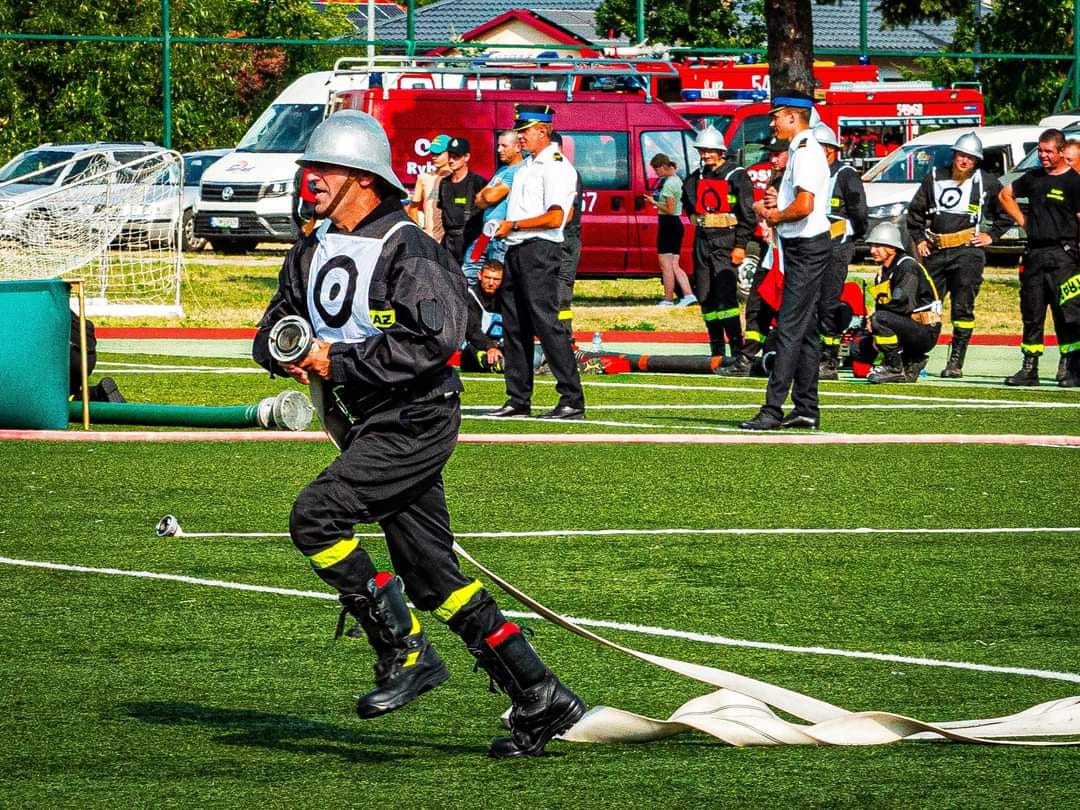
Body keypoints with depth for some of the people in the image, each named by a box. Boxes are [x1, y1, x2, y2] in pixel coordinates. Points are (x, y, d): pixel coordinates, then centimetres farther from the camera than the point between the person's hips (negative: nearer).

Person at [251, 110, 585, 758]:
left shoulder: (407, 250, -14)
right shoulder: (312, 253, 12)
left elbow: (433, 338, -25)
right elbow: (272, 331, 18)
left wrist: (340, 361, -21)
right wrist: (287, 355, -7)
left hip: (415, 423, -9)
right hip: (368, 430, 9)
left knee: (315, 515, -21)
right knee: (435, 581, 7)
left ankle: (406, 655, -12)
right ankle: (540, 699, 12)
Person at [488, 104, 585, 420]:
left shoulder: (556, 166, -11)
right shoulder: (526, 167, 18)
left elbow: (555, 218, -19)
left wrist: (514, 225, -13)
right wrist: (504, 227, 8)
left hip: (539, 251, -10)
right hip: (516, 250, 10)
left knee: (547, 323, -13)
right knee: (514, 326, 10)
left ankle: (573, 400, -13)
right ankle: (518, 400, 14)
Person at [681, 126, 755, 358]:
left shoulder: (736, 176, -6)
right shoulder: (697, 176, 15)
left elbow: (747, 213, -9)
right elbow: (688, 201, 35)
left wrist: (740, 245, -14)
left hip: (726, 241, -7)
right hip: (703, 241, 7)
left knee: (725, 295, -16)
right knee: (706, 296, 7)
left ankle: (737, 351, -17)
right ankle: (716, 352, 13)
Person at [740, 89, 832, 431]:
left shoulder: (807, 153, -16)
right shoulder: (801, 151, 17)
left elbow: (804, 206, -26)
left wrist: (777, 216, -9)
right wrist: (779, 203, 7)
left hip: (807, 248, -11)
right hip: (804, 248, 11)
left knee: (790, 330, -13)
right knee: (805, 330, 11)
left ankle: (773, 409, -16)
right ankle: (806, 410, 14)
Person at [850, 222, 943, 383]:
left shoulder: (908, 267, -14)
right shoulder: (882, 272, 14)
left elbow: (903, 305, -25)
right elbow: (880, 306, 16)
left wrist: (873, 319, -15)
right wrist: (871, 323, -7)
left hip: (925, 332, -9)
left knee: (880, 318, -32)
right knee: (857, 350, 5)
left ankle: (894, 369, -19)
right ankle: (911, 361, 9)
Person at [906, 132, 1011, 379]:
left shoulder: (986, 182, 5)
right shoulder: (935, 178, 11)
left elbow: (1006, 213, 14)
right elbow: (915, 211, 20)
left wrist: (991, 235, 5)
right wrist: (919, 239, 11)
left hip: (967, 250, -3)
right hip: (935, 251, 3)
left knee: (962, 308, -4)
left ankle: (956, 363, -1)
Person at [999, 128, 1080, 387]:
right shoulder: (1033, 178, 14)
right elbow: (1005, 194, 30)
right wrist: (1023, 220, 18)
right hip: (1033, 253, 6)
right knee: (1031, 314, 9)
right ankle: (1029, 369, 15)